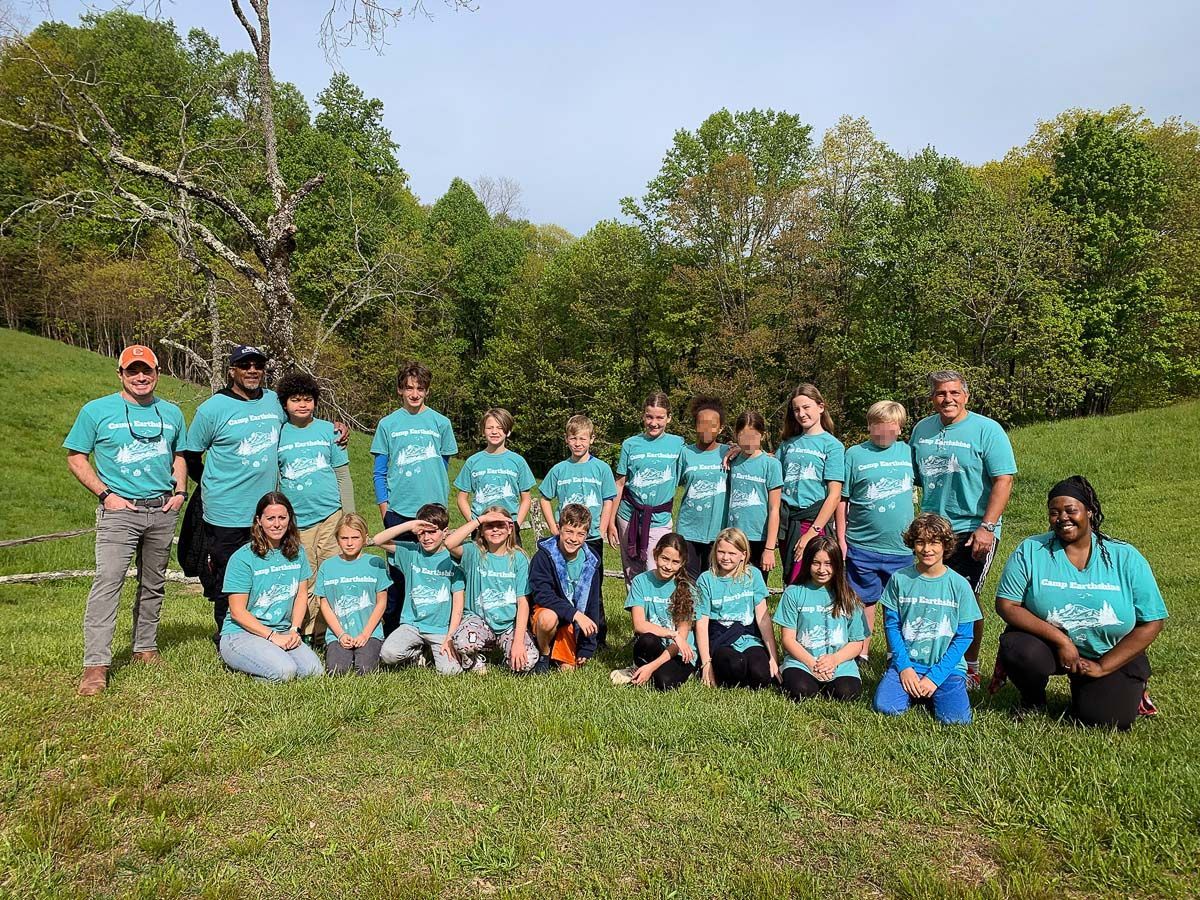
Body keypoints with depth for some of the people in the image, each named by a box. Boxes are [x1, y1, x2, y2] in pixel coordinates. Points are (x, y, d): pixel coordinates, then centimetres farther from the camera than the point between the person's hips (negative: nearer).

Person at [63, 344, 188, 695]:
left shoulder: (171, 412, 10)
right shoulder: (96, 411, 0)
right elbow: (76, 457, 1)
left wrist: (179, 491, 4)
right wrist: (106, 494, -10)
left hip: (163, 510, 4)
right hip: (120, 510, -4)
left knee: (153, 584, 12)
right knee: (107, 581, -16)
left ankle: (145, 647, 26)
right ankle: (96, 664, -15)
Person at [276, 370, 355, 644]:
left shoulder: (328, 430, 7)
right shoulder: (277, 434, 7)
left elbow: (343, 475, 9)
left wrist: (349, 517, 5)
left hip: (331, 515, 0)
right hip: (295, 520, 0)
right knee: (304, 584, 4)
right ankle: (308, 635, 16)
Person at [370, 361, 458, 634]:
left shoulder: (440, 423, 5)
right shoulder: (388, 424, 5)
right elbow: (380, 472, 7)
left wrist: (438, 500, 8)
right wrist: (384, 506, 0)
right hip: (397, 511, 0)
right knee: (397, 572, 6)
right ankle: (391, 629, 18)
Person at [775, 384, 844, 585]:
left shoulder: (832, 445, -1)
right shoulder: (788, 443, 14)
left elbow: (835, 495, -7)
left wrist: (812, 532, -14)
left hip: (814, 520, -5)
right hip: (786, 521, 5)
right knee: (789, 584, 11)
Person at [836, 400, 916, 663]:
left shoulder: (908, 452, 3)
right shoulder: (855, 454, -3)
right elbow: (842, 500, 0)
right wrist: (841, 540, -2)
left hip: (902, 546, 2)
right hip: (862, 545, -1)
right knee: (863, 601, 10)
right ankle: (861, 653, 24)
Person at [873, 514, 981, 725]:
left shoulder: (959, 585, -4)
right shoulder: (900, 579, -1)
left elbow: (964, 636, -3)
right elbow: (892, 626, 3)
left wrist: (935, 676, -10)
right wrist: (904, 667, -9)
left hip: (946, 666, 0)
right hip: (906, 662, 1)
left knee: (955, 718, -22)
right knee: (885, 707, -22)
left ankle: (935, 689, 10)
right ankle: (913, 690, 10)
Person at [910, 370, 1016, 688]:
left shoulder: (987, 430, -8)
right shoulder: (922, 429, 7)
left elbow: (1003, 481, -12)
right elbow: (912, 476, 16)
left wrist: (987, 527, -19)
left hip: (971, 531, -5)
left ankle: (970, 669, 19)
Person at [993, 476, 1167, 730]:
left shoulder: (1126, 559, -6)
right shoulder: (1030, 551, -8)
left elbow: (1151, 623, -4)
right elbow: (1006, 605, -12)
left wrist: (1102, 667, -10)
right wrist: (1060, 639, -22)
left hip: (1113, 656, 1)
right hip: (1047, 646, -1)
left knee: (1105, 720, -18)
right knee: (1017, 649, -32)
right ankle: (1033, 700, 3)